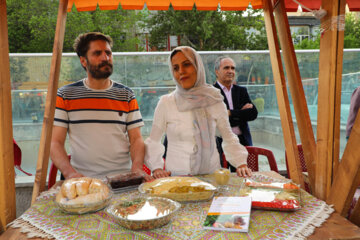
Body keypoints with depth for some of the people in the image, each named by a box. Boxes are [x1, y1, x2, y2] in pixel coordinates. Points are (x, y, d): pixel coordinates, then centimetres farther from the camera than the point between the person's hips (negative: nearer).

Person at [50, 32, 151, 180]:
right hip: (82, 181, 0)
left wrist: (137, 169, -12)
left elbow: (136, 139, 7)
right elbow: (55, 142, 3)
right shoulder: (65, 95, 7)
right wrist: (70, 173, -14)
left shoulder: (126, 95, 10)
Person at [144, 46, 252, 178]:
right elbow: (153, 142, 7)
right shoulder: (165, 103, -1)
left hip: (211, 174, 2)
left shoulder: (214, 100, 3)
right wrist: (157, 168, -7)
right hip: (176, 176, -1)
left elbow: (229, 138, 12)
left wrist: (241, 163, 0)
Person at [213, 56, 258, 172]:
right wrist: (242, 113, -5)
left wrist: (231, 113, -7)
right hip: (221, 143, -4)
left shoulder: (241, 90, 15)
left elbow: (253, 113, 3)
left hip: (242, 142, 4)